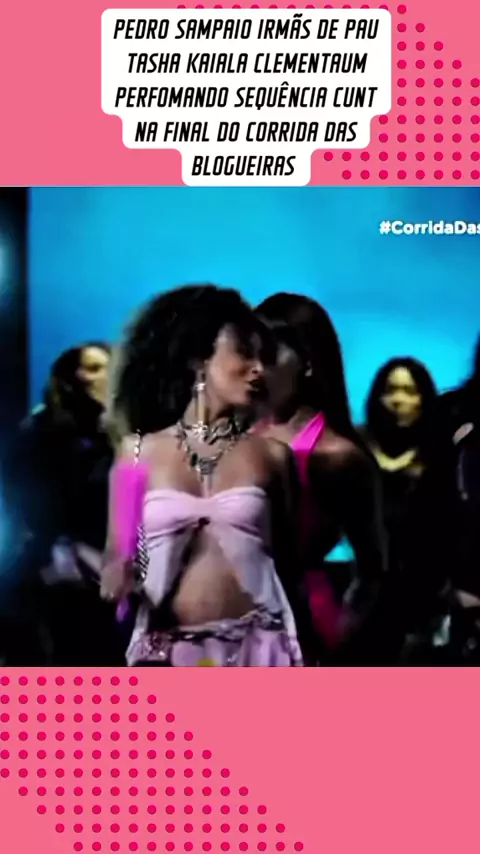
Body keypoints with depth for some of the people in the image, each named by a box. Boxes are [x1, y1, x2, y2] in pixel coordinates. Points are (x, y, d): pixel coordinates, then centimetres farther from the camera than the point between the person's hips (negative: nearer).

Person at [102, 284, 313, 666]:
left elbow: (288, 567, 7)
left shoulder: (270, 454, 4)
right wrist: (118, 577, -14)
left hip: (256, 649, 0)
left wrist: (302, 663, 6)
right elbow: (116, 560, 9)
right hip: (168, 653, 0)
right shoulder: (138, 451, 3)